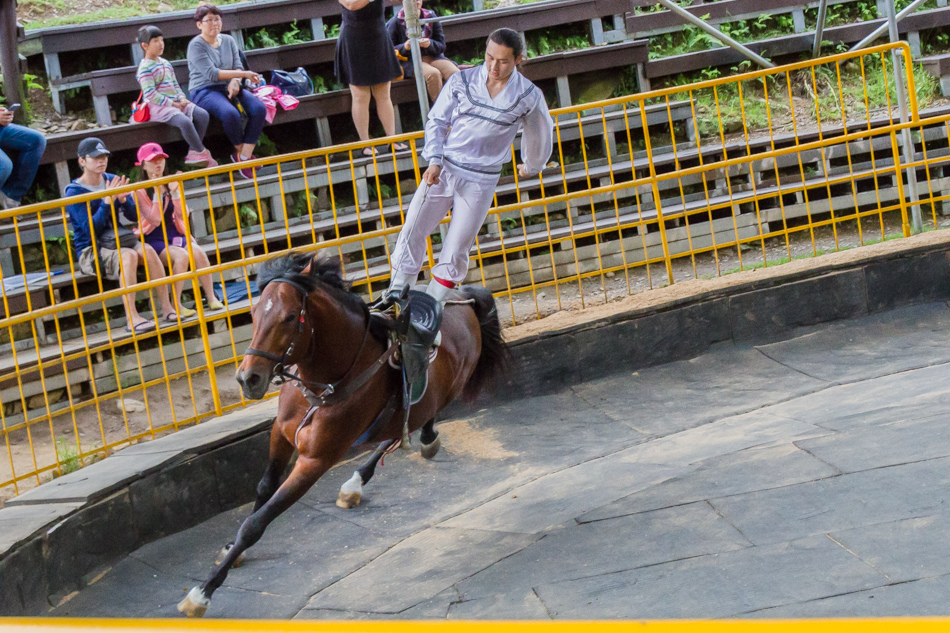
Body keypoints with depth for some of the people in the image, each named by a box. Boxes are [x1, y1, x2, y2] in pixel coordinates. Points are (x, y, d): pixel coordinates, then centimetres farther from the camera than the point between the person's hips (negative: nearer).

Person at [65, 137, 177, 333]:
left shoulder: (113, 181, 8)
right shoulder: (74, 192, -7)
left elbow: (135, 217, 7)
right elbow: (91, 230, -16)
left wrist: (123, 199, -13)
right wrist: (107, 202, -24)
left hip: (117, 241, 5)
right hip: (91, 253, -5)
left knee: (148, 251, -26)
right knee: (129, 255, -33)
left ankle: (167, 307, -25)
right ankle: (132, 319, -40)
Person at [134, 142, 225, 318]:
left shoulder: (171, 184, 11)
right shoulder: (140, 191, -4)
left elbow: (182, 215, 1)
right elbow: (155, 219, -15)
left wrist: (174, 191, -11)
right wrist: (157, 192, -17)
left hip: (176, 235, 4)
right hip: (154, 240, -4)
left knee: (197, 252, -27)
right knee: (182, 255, -33)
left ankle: (211, 298, -23)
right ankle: (176, 306, -28)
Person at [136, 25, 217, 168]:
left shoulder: (165, 63, 18)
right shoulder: (145, 68, -9)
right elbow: (150, 94, -17)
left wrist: (182, 98, 3)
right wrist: (172, 104, -17)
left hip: (174, 103, 9)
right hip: (157, 107, -9)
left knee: (202, 114, -11)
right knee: (185, 121, -33)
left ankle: (193, 152, -10)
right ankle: (202, 152, -16)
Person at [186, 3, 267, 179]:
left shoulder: (228, 40, 14)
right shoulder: (196, 45, -6)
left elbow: (238, 66, 7)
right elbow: (211, 74, -16)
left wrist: (235, 81, -17)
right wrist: (243, 74, -18)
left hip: (229, 88, 6)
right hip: (204, 91, -6)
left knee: (259, 109, -23)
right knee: (230, 113, -37)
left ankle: (244, 158, -19)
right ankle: (241, 151, -10)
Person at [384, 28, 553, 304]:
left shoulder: (528, 96, -5)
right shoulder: (462, 81, -2)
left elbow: (539, 134, 15)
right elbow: (436, 121, 7)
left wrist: (532, 167, 30)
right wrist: (434, 160, -7)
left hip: (481, 182, -1)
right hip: (443, 170, 2)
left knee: (455, 252, -3)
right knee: (411, 234, -6)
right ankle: (396, 297, 5)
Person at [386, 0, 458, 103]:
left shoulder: (430, 16, 10)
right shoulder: (396, 21, 0)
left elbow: (441, 46, 9)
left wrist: (430, 44, -14)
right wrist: (404, 47, -21)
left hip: (432, 56, 4)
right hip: (408, 60, -4)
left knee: (456, 73, -26)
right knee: (433, 74, -36)